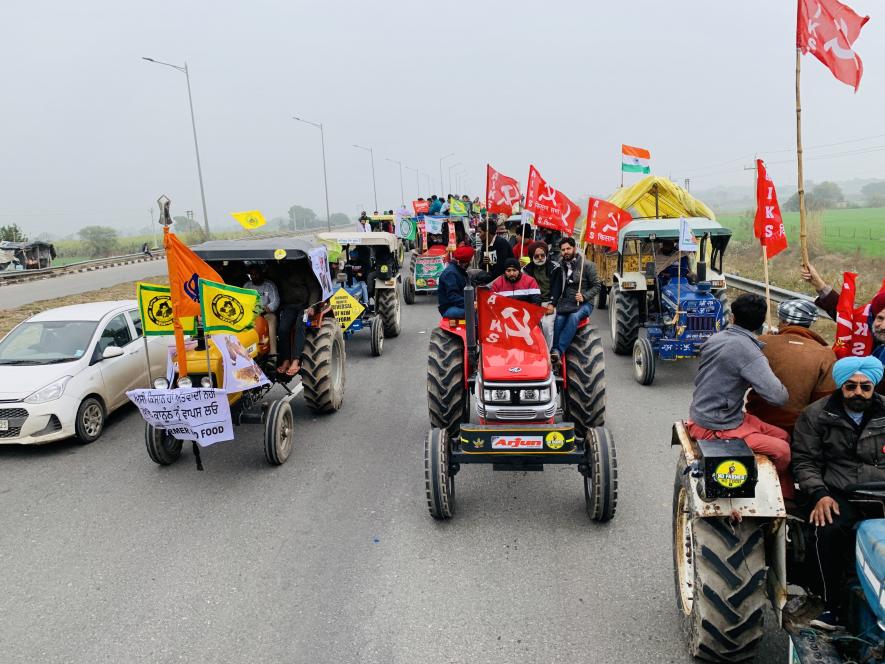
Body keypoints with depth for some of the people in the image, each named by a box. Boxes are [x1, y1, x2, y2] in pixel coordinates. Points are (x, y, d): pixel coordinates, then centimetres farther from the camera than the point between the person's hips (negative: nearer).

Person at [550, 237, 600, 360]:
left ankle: (559, 350, -40)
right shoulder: (561, 266, 12)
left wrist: (584, 296, -14)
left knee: (574, 317, -34)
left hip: (583, 303, -3)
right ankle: (554, 352, -31)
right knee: (559, 319, -28)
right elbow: (557, 288, 16)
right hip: (565, 302, 3)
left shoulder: (587, 265, 1)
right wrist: (552, 303, 2)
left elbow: (596, 285, 1)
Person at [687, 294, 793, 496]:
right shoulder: (746, 348, -21)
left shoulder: (715, 339, 5)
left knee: (782, 436, 12)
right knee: (782, 450, -9)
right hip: (716, 429, -9)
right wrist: (785, 392, 0)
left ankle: (788, 496, 21)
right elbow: (779, 397, -25)